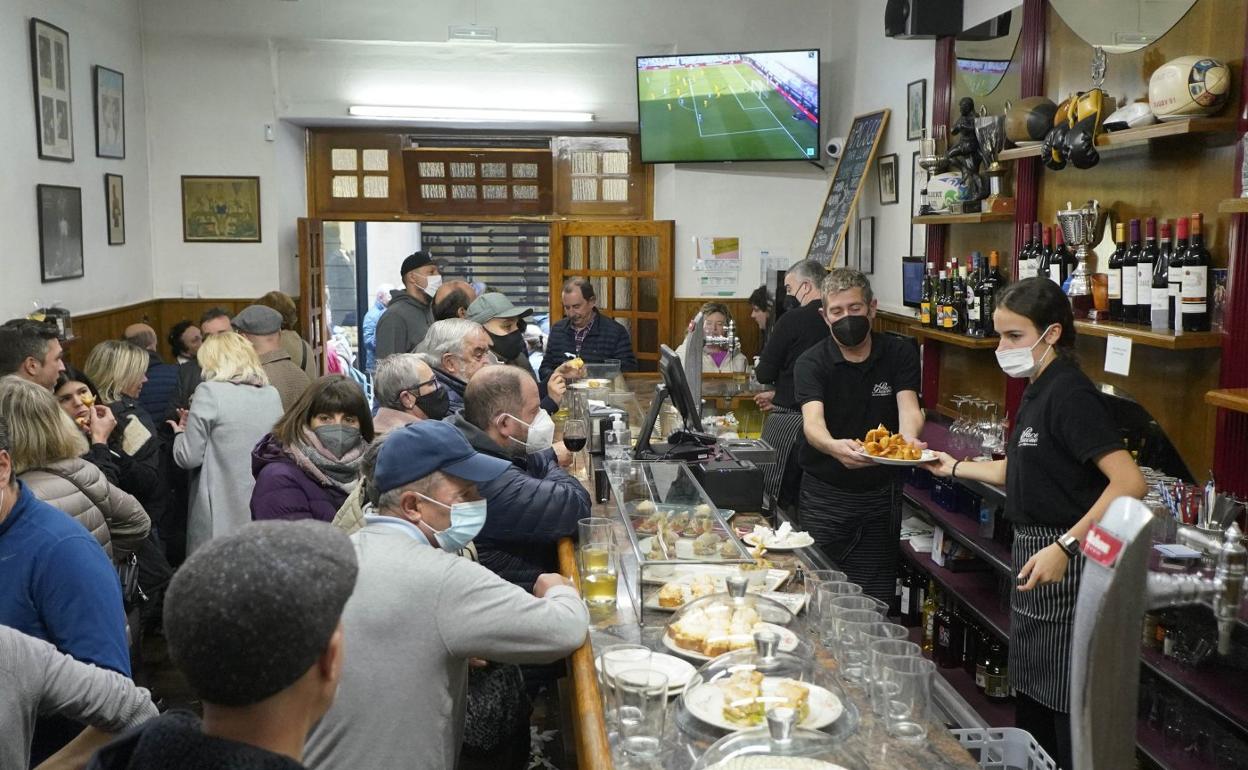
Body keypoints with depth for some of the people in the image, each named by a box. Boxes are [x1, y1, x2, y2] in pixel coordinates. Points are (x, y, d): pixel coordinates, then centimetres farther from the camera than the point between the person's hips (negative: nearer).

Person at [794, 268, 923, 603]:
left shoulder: (899, 354, -1)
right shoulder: (812, 363, -9)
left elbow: (908, 406, -16)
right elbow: (812, 422, -25)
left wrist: (908, 437, -40)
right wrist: (834, 447, -49)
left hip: (882, 494, 2)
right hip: (825, 496, -1)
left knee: (877, 600, 7)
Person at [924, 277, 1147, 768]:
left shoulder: (1070, 394, -19)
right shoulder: (1037, 392, 9)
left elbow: (1130, 483, -28)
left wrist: (1065, 547, -31)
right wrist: (955, 468, 22)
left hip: (1066, 569, -10)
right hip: (1033, 553, 10)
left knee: (1066, 708, 1)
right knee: (1030, 693, 21)